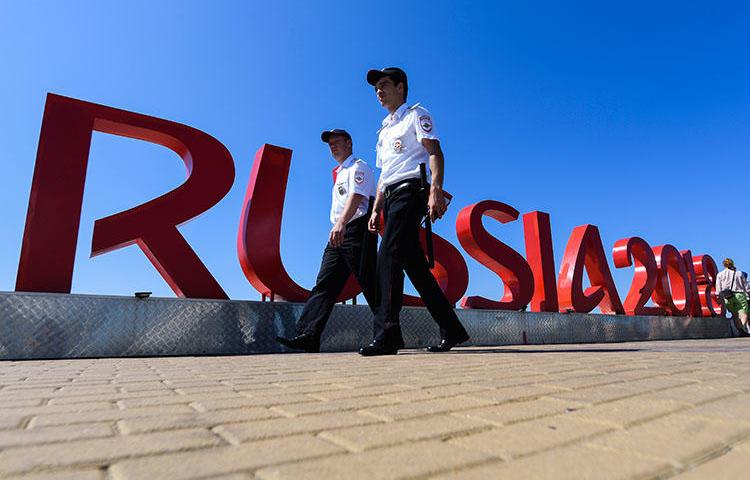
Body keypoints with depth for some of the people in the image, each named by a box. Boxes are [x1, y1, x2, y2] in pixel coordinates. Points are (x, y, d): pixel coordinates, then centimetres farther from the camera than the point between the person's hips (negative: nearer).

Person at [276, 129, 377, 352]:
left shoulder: (358, 167, 1)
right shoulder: (339, 173, 29)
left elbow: (356, 196, -19)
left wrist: (341, 223, -34)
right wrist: (338, 227, 14)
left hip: (357, 229, -9)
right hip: (338, 234, 9)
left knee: (370, 285, -9)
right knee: (324, 285, -1)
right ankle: (307, 335, -5)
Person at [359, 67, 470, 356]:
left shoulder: (416, 115, 8)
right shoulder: (384, 130, 31)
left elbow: (435, 152, -7)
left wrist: (436, 190, -23)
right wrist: (376, 209, 16)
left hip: (410, 191, -8)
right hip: (391, 197, 8)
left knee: (388, 256, -23)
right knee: (414, 264, 3)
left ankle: (386, 335, -25)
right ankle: (452, 330, 10)